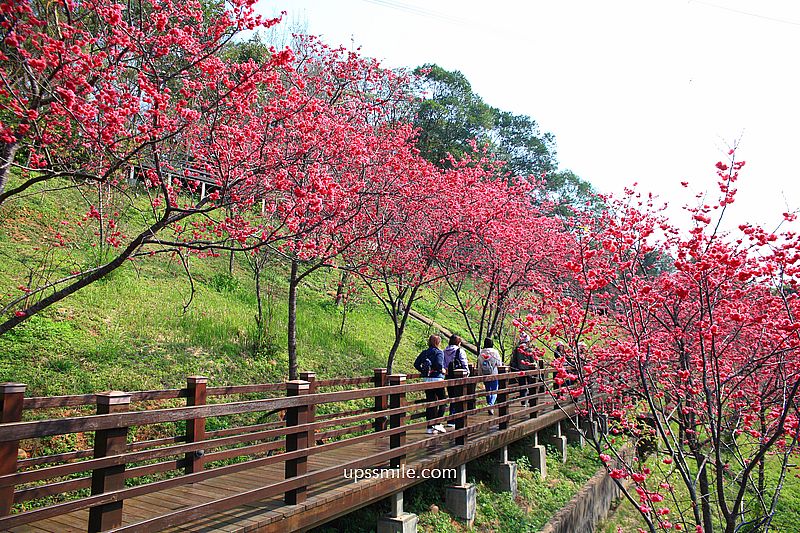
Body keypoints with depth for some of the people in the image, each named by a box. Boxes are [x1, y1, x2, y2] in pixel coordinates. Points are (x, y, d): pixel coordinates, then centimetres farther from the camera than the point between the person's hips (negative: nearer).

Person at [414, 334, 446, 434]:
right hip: (437, 379, -5)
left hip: (426, 380, 6)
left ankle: (430, 427, 12)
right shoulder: (439, 352, -9)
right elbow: (439, 364, -24)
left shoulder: (424, 352, 8)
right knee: (443, 401, 9)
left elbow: (416, 364, 3)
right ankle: (438, 423, 1)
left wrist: (423, 371, 11)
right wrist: (442, 370, -6)